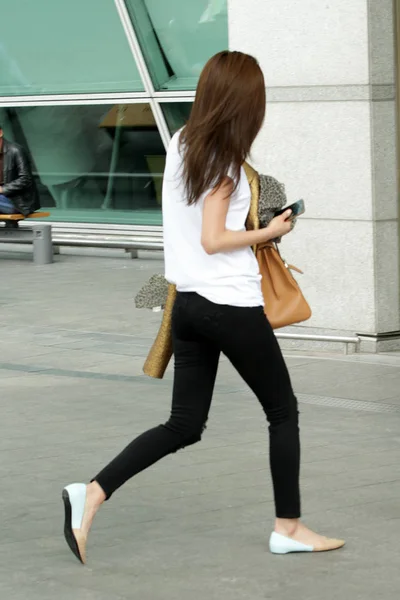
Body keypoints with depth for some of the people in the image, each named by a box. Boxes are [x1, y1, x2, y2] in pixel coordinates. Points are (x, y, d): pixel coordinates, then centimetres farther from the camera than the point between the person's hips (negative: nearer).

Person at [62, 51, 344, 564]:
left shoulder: (181, 144, 8)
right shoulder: (225, 160, -15)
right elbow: (213, 240, -18)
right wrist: (270, 232, -7)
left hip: (188, 304, 7)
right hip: (233, 305, -7)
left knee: (184, 425, 9)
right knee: (283, 412, 10)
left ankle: (92, 493, -7)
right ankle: (288, 528, 16)